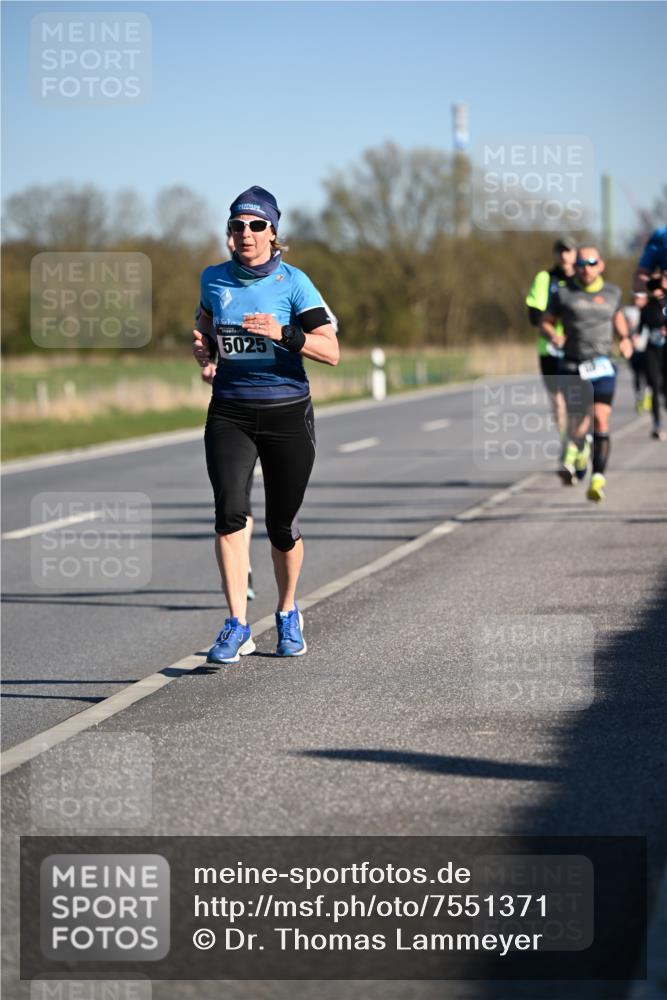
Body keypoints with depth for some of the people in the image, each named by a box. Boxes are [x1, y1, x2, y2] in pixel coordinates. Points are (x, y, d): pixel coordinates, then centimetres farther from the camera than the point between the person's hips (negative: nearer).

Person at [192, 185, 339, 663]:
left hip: (287, 413, -2)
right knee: (230, 512, -18)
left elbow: (331, 351, -12)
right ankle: (237, 624, -18)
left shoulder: (293, 282, -7)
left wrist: (283, 334, -26)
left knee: (282, 527, 7)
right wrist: (202, 346, 3)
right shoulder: (215, 279, 4)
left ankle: (289, 615, 32)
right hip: (230, 413, 2)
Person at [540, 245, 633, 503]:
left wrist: (626, 339, 11)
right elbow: (545, 323, 10)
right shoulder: (563, 294, 3)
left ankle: (598, 479, -9)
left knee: (600, 420, -12)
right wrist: (553, 335, -12)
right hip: (573, 368, -1)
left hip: (602, 367, 1)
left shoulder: (612, 293, 9)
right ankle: (571, 456, 21)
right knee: (578, 422, -10)